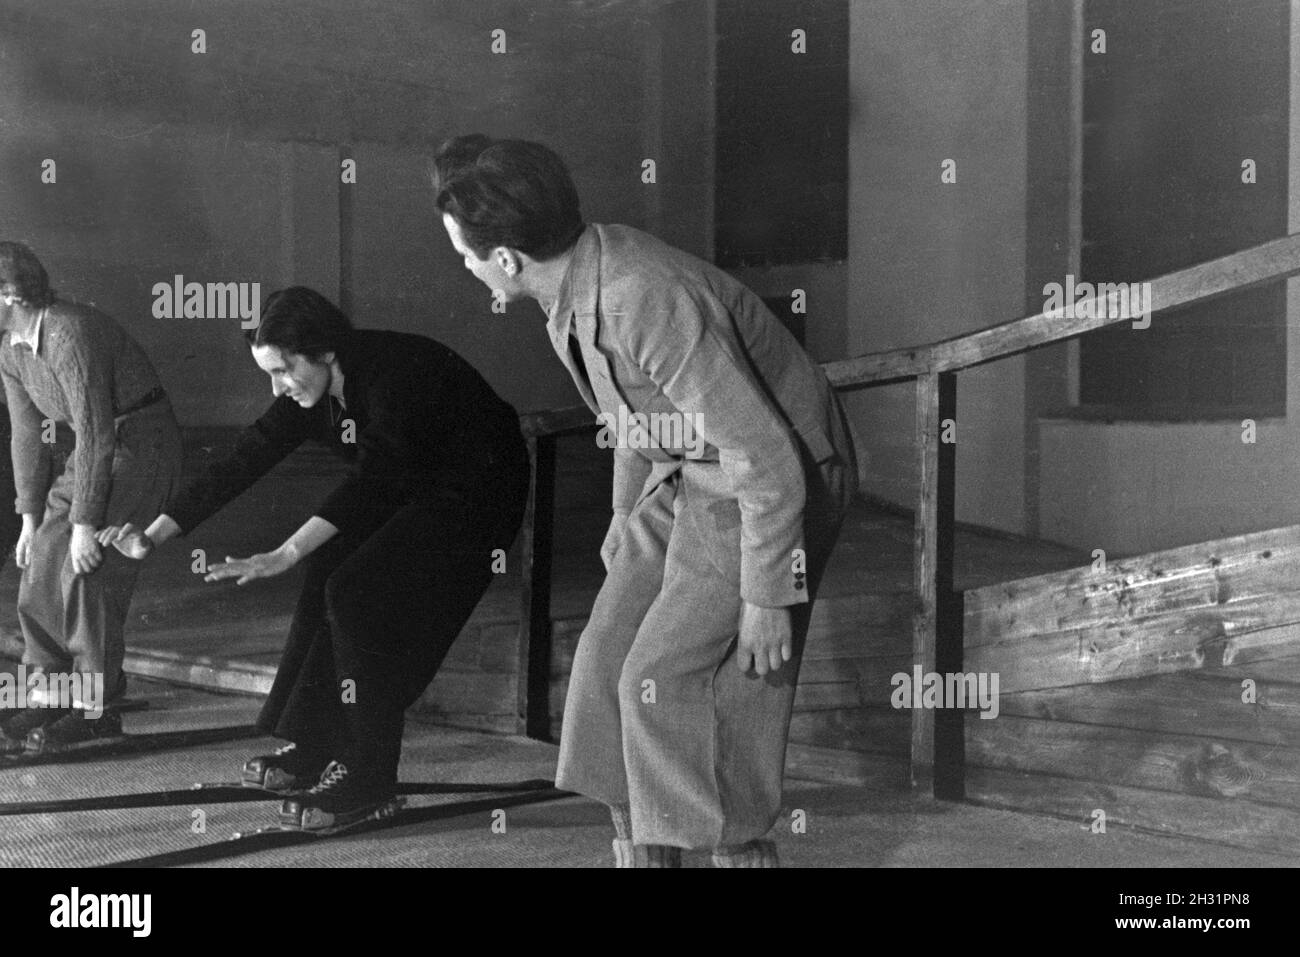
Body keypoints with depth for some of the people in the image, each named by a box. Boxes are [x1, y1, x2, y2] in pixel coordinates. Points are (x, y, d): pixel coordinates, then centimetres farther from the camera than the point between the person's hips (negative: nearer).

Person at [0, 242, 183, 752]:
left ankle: (96, 707, -3)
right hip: (82, 452, 9)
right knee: (42, 567, 2)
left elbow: (94, 431, -27)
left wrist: (84, 524, -25)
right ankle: (48, 696, 10)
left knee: (88, 573, -14)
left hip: (140, 442, -9)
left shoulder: (72, 334, -26)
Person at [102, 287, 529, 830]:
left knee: (356, 592, -19)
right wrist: (155, 535, -13)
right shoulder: (308, 394, -5)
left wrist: (286, 555, -43)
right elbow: (242, 463, -6)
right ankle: (312, 749, 5)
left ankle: (367, 779, -12)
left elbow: (371, 477, -37)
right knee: (325, 575, -5)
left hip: (477, 494, -8)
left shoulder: (393, 373, -29)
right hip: (412, 492, 8)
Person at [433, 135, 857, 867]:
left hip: (772, 487, -9)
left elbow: (770, 462, -29)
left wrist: (767, 596, -21)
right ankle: (642, 849, 16)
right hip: (687, 480, 9)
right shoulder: (584, 270, -4)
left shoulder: (648, 302, -33)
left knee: (666, 677, -9)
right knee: (610, 654, 5)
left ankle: (742, 849, 8)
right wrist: (627, 526, 23)